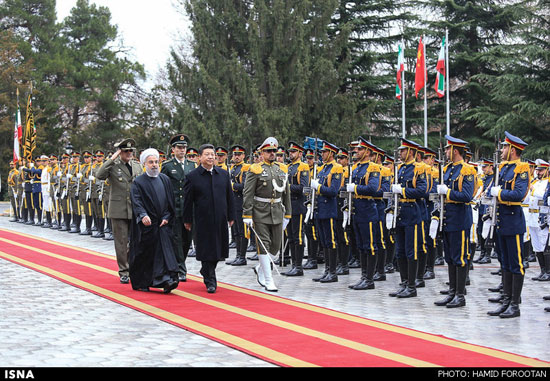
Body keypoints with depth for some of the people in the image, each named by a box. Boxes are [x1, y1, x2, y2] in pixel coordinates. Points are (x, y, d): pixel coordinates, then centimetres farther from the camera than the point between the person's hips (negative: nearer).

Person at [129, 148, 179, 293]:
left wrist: (167, 217, 0)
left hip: (162, 223, 3)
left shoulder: (165, 180, 10)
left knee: (165, 250, -8)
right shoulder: (138, 182, -4)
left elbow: (170, 201, 12)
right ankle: (140, 283, 16)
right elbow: (136, 202, -16)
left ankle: (166, 280, -14)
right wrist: (143, 215, -33)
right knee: (144, 254, 3)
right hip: (146, 225, -3)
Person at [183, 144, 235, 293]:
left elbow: (229, 197, 11)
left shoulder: (224, 174, 7)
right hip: (203, 220, -4)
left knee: (217, 250, 10)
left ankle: (206, 272, 32)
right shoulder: (192, 177, -4)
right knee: (207, 250, -2)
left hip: (220, 220, 4)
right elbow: (187, 201, -1)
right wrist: (187, 220, -2)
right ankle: (210, 281, 5)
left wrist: (231, 216, 10)